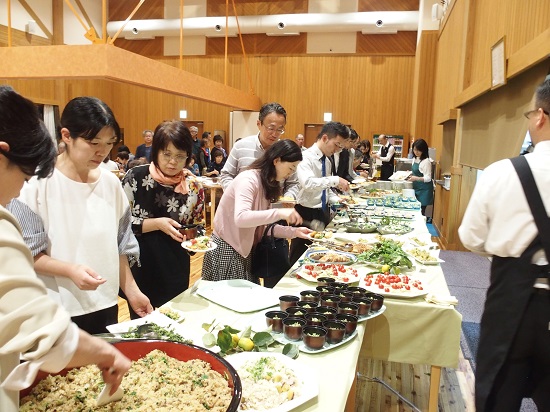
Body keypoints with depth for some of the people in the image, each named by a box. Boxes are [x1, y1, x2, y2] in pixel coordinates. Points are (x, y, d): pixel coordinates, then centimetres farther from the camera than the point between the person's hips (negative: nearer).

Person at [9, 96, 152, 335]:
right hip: (55, 314, -4)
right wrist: (70, 270, -24)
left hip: (106, 307, 5)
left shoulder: (110, 183, 2)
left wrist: (131, 289, 4)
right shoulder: (39, 183, -12)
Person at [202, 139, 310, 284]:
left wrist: (293, 231, -4)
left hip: (243, 250, 8)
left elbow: (262, 225, 5)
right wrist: (279, 213, -41)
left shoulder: (266, 183, 7)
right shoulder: (249, 179, -20)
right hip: (226, 250, -8)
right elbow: (240, 218, -35)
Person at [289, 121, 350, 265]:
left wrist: (336, 200, 1)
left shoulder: (327, 161, 10)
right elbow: (308, 183, -32)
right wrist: (335, 180, -31)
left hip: (323, 213, 8)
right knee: (300, 259, 5)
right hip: (306, 214, -8)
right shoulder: (306, 157, -15)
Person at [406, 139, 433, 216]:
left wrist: (416, 178, -31)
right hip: (416, 188, 8)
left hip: (424, 190, -8)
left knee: (421, 210, -9)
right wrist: (410, 175, 3)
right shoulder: (415, 159, 8)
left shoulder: (426, 161, -16)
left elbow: (428, 178, -18)